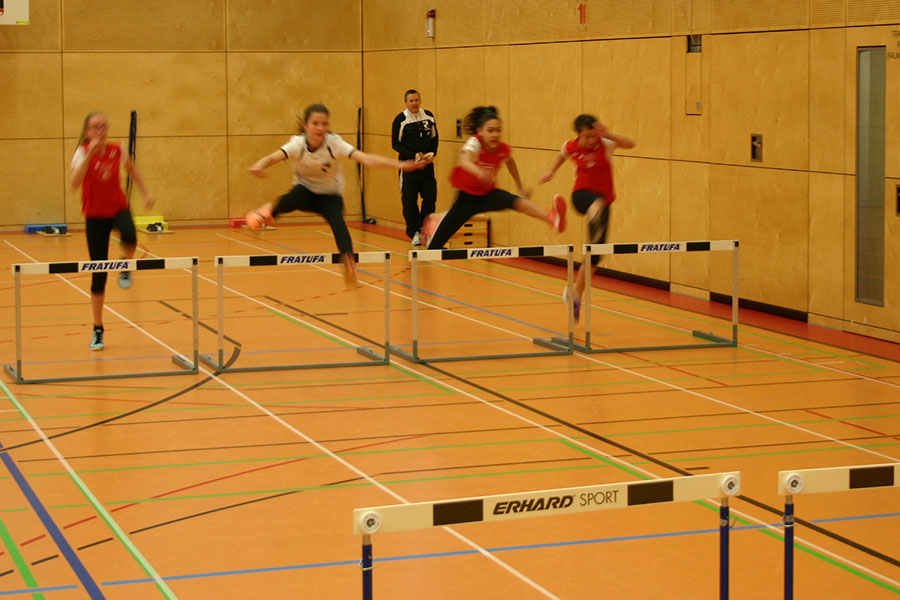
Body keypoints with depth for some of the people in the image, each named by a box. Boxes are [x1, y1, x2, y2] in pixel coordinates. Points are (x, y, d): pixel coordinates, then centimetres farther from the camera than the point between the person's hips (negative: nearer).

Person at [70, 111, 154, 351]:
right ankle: (97, 330, 15)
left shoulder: (116, 151, -3)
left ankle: (125, 268, -3)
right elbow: (75, 183, -30)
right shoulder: (83, 152, -11)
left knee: (129, 235, -37)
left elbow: (132, 170, 20)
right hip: (95, 216, -1)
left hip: (118, 209, 1)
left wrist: (146, 194, 13)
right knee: (99, 275, -1)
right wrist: (90, 153, -34)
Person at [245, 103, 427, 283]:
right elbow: (273, 157, -38)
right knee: (294, 198, -34)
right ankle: (270, 212, -4)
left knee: (336, 220, -33)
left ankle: (349, 262, -40)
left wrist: (399, 165, -47)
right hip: (306, 192, 0)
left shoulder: (334, 143, -21)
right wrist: (259, 165, -63)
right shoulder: (297, 144, -20)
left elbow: (366, 159, -33)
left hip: (330, 196, 0)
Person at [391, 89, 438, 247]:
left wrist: (432, 153, -3)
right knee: (409, 200, -2)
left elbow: (434, 137, 14)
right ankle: (414, 233, 9)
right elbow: (395, 144, -6)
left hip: (427, 164, 4)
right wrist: (414, 155, -15)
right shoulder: (400, 120, -8)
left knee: (430, 197, 0)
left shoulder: (429, 116, 5)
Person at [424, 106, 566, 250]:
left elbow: (509, 162, 16)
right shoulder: (475, 143, -25)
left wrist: (520, 187, 23)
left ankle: (551, 218, -60)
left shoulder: (503, 149, -12)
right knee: (436, 243, 3)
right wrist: (479, 172, -71)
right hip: (467, 196, -1)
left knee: (516, 201, -33)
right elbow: (464, 161, -50)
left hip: (488, 194, 2)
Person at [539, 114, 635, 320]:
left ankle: (576, 295, 20)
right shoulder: (571, 147, -3)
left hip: (603, 200, 1)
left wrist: (608, 134, -40)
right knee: (597, 204, -43)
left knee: (594, 255, 3)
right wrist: (551, 172, 18)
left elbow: (629, 144, -29)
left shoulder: (604, 143, -10)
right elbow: (562, 155, 24)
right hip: (582, 195, -1)